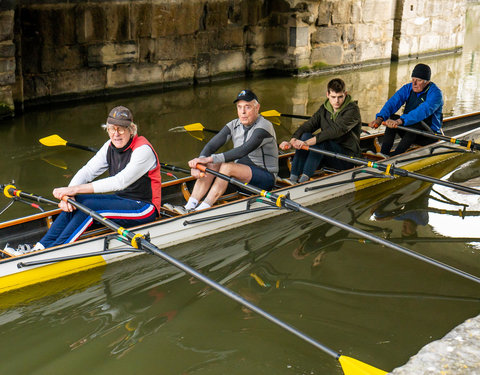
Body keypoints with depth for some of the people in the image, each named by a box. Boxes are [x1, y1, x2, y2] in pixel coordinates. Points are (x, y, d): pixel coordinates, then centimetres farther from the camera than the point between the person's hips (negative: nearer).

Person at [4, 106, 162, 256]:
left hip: (145, 207, -8)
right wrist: (67, 194, -23)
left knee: (90, 206, -27)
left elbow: (120, 181, -32)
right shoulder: (110, 146, 4)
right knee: (75, 201, -11)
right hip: (122, 200, 8)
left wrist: (75, 189, -34)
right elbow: (87, 171, -2)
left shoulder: (143, 149, -21)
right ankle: (40, 247, -15)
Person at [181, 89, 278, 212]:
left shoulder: (265, 126, -18)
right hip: (242, 175, 7)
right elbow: (211, 145, -8)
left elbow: (243, 150, -32)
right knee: (212, 165, -18)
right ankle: (190, 206, -25)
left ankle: (203, 208, -33)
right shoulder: (234, 125, 3)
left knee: (227, 166, -30)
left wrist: (210, 159, -38)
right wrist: (199, 162, -30)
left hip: (266, 178, -7)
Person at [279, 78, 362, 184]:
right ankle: (293, 178, -26)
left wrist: (307, 142, -39)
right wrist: (292, 141, -24)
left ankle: (304, 179, -37)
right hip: (328, 156, 6)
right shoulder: (324, 109, 7)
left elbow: (336, 130, -29)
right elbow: (308, 125, -5)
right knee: (306, 135, -18)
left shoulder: (352, 110, -14)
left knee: (321, 141, -30)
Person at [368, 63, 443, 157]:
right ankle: (383, 153, -30)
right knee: (392, 117, -18)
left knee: (415, 124, -34)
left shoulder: (435, 93, -18)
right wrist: (380, 118, -35)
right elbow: (392, 102, -15)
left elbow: (423, 111, -36)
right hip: (409, 133, 5)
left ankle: (393, 156, -40)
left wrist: (400, 121, -49)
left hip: (429, 136, -5)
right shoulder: (408, 88, 0)